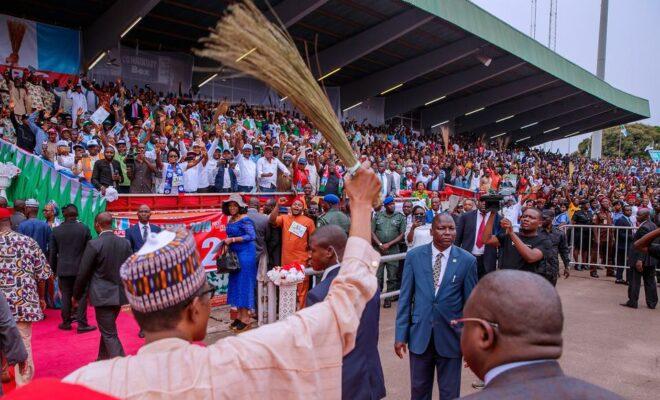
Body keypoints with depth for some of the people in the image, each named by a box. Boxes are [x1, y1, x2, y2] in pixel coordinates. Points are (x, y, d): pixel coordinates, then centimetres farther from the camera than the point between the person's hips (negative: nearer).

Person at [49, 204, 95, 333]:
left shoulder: (56, 230, -2)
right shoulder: (84, 228, -8)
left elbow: (52, 252, 3)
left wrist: (54, 269, 15)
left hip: (63, 269, 2)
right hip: (81, 268, -2)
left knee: (66, 296, 12)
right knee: (82, 296, 4)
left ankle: (66, 322, 20)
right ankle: (82, 324, 4)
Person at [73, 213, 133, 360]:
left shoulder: (94, 244, -14)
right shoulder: (125, 243, -1)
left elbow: (83, 273, -8)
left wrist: (76, 295, 6)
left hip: (103, 295, -6)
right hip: (119, 294, 6)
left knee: (109, 334, 1)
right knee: (107, 329, 24)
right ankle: (103, 359, 40)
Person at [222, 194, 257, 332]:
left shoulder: (244, 219, -13)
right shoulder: (231, 219, 11)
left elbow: (252, 236, -19)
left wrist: (232, 240, -18)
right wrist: (227, 242, 0)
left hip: (245, 254, -8)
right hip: (235, 254, 8)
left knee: (244, 283, -4)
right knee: (235, 283, 11)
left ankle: (246, 318, 4)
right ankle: (240, 314, 21)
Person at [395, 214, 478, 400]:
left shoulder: (467, 260, -7)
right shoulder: (414, 256, -5)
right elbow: (405, 298, -2)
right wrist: (400, 335, -3)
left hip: (451, 337, -1)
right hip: (420, 335, 1)